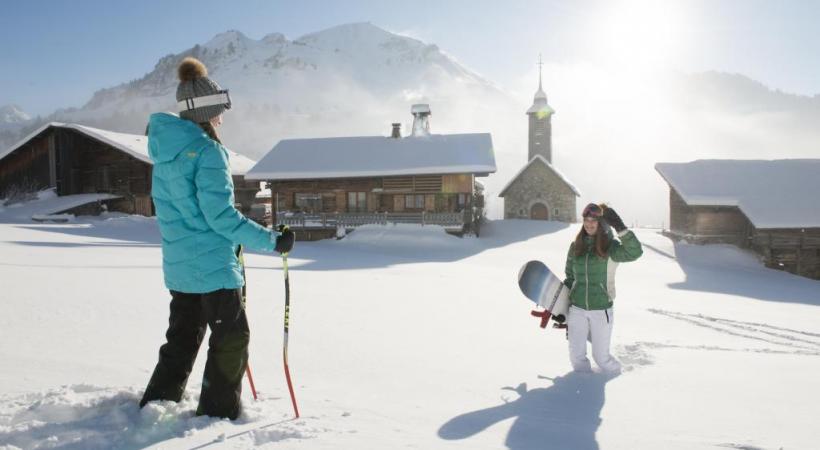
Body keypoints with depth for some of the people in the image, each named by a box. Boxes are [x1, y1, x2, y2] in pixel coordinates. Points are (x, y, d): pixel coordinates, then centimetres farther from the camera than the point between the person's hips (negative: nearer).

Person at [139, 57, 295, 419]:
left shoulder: (164, 149, 9)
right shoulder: (207, 151, -17)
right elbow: (220, 215, -21)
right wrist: (271, 240, -16)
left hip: (178, 263, 9)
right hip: (212, 264, -8)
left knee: (182, 338, 21)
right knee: (232, 338, 6)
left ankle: (156, 404, 29)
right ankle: (218, 413, 13)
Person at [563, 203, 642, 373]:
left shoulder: (610, 246, -7)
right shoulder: (576, 246, 5)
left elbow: (634, 252, -27)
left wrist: (620, 227, -32)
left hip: (601, 310, -3)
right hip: (577, 309, 3)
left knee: (601, 356, 5)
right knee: (576, 356, 5)